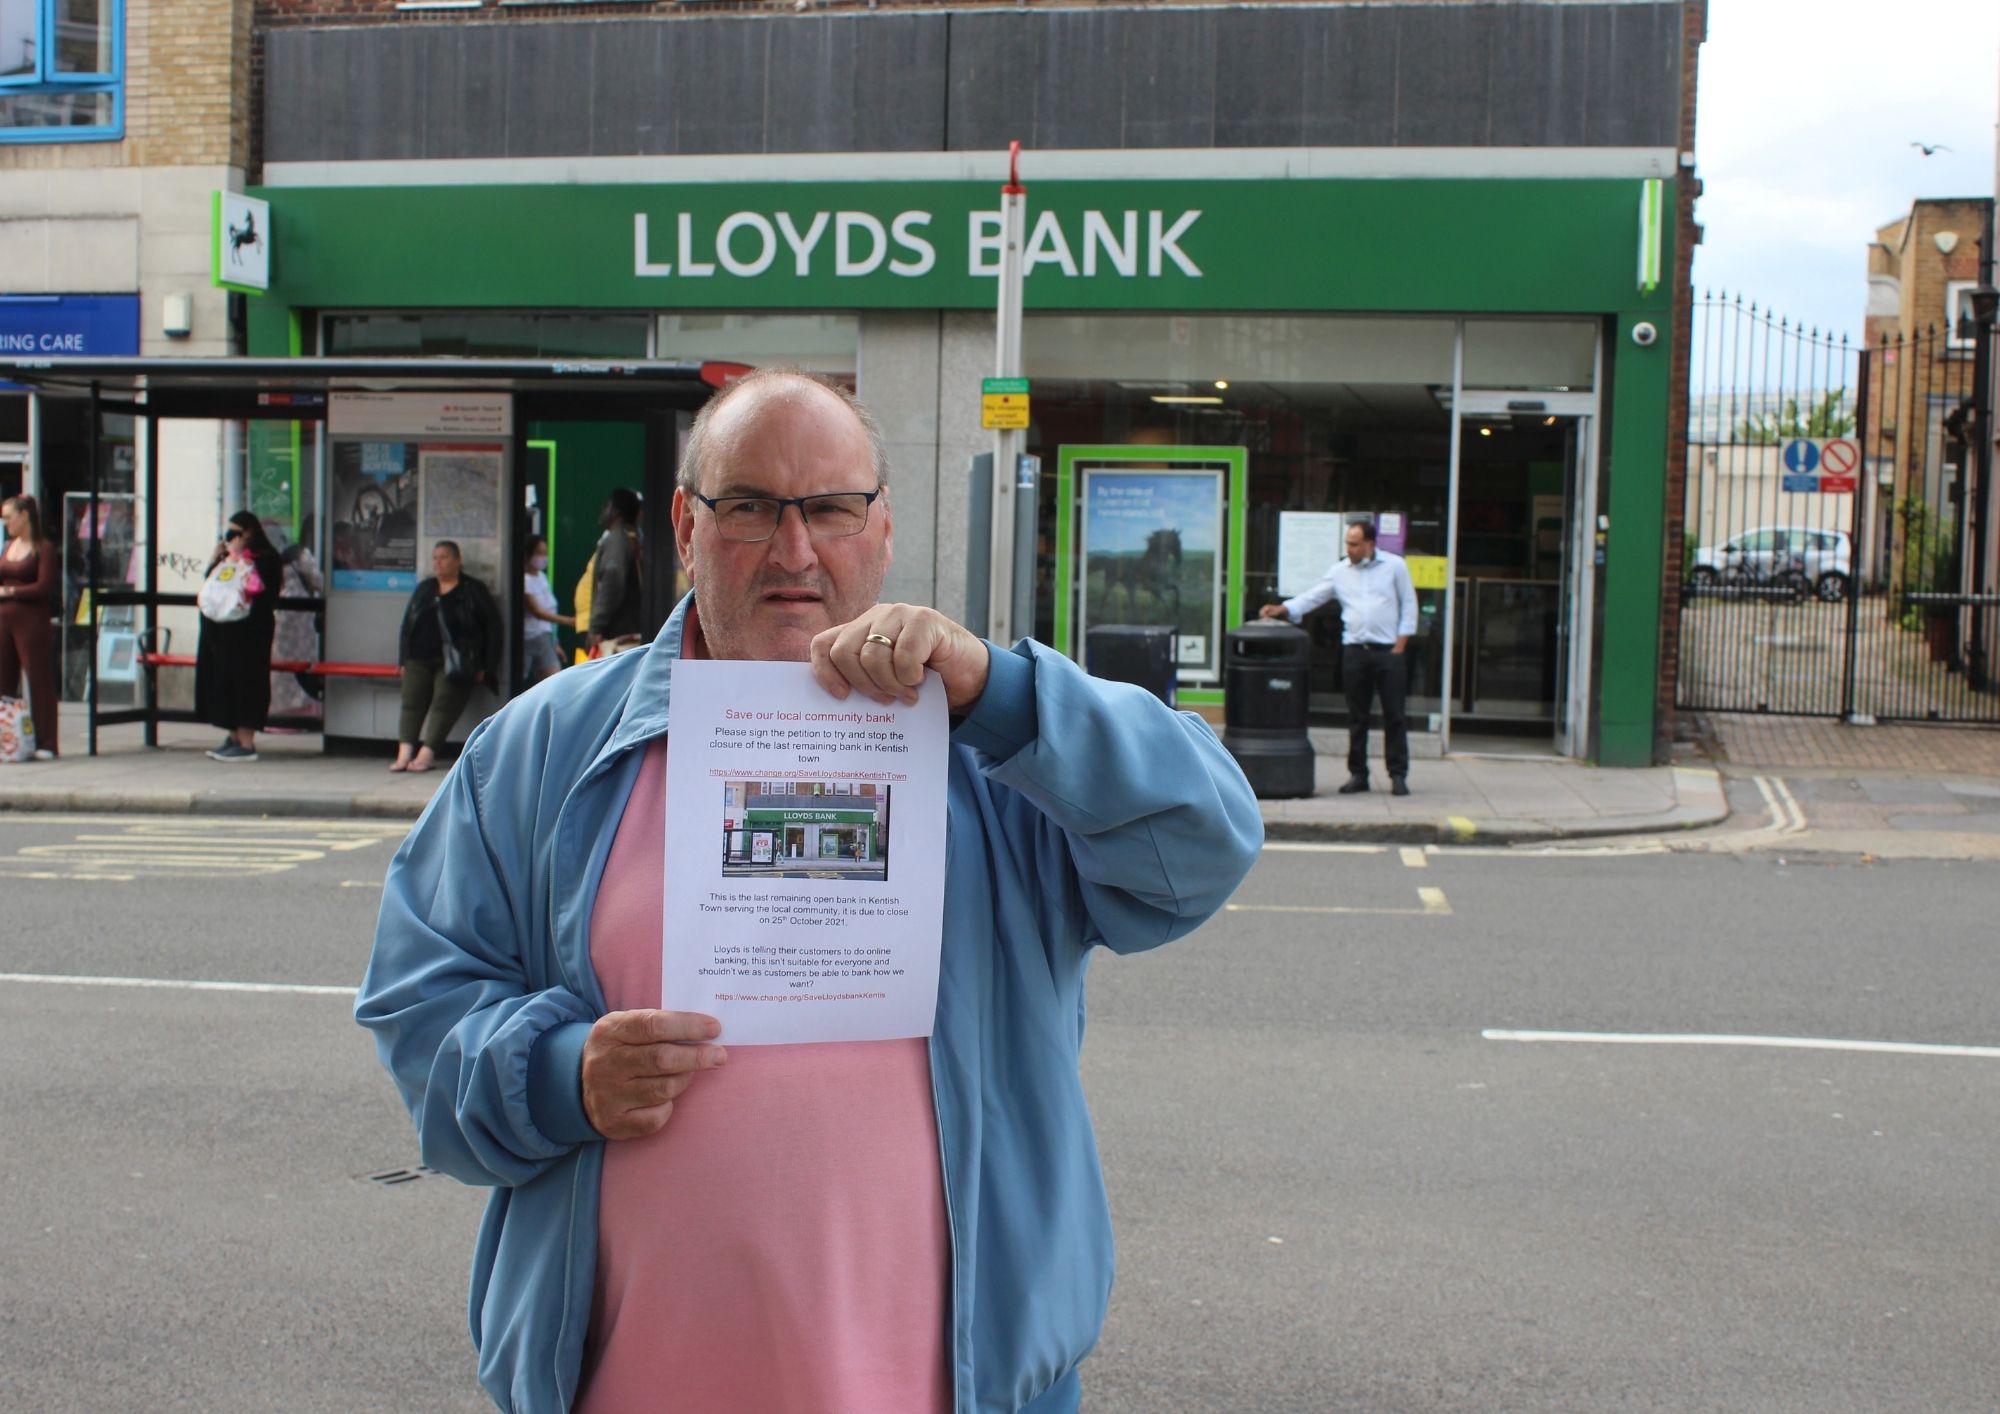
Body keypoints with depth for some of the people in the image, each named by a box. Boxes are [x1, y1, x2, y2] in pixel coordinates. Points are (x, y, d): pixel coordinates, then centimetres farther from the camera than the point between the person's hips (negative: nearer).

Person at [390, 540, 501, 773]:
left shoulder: (474, 590, 2)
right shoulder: (423, 589, 18)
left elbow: (493, 627, 0)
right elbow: (407, 624, 21)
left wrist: (486, 667, -5)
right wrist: (403, 660, 12)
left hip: (455, 663, -5)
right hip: (420, 659, 5)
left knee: (444, 704, -15)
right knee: (411, 702, -7)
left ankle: (426, 754, -20)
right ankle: (405, 753, -14)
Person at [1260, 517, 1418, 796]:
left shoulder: (1395, 566, 2)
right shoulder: (1339, 571, 7)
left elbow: (1408, 604, 4)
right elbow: (1312, 597, 7)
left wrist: (1401, 643, -3)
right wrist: (1283, 609, -8)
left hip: (1389, 650, -3)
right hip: (1355, 650, 3)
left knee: (1394, 716, 0)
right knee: (1356, 717, 6)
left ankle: (1398, 775, 5)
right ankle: (1358, 774, 13)